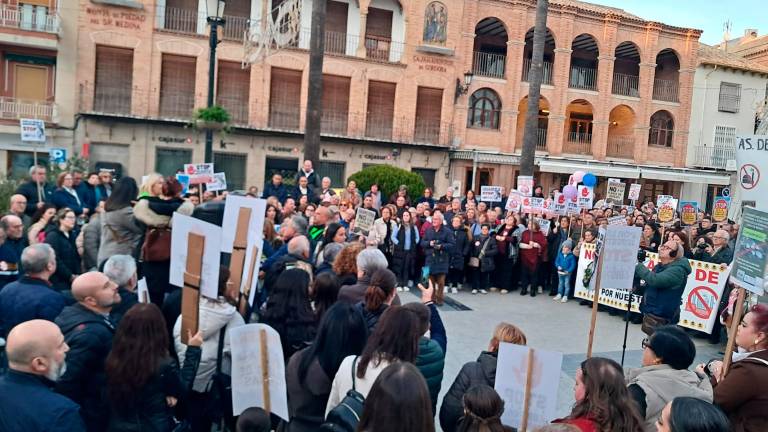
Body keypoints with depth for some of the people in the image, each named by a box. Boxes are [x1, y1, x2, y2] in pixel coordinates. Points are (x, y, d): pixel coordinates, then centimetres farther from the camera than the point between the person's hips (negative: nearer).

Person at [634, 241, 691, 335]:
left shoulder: (677, 270, -17)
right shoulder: (660, 266, 12)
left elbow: (654, 280, -31)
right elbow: (650, 288, 18)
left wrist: (638, 266, -21)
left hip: (661, 318, -9)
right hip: (650, 313, 9)